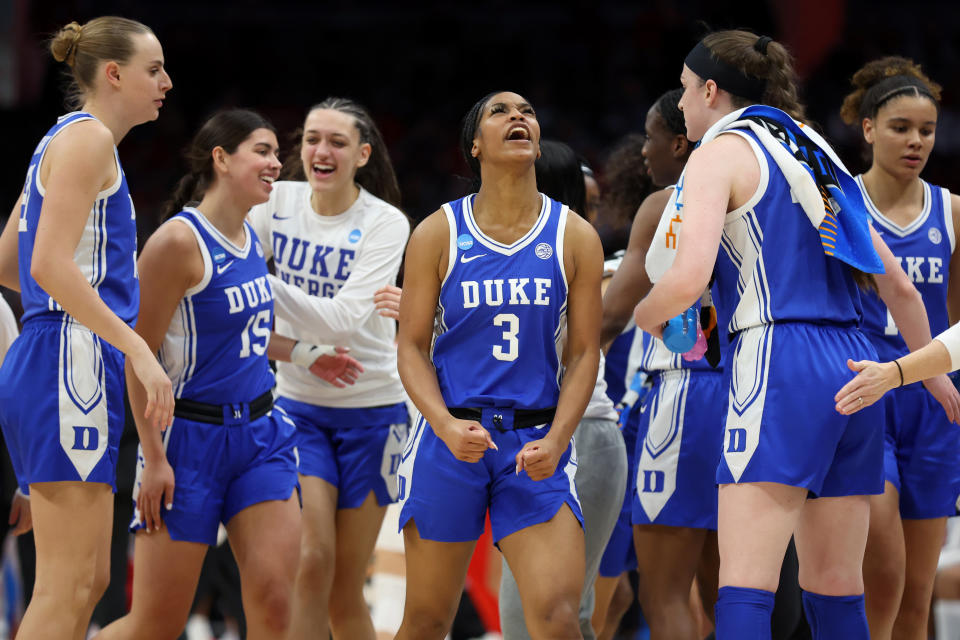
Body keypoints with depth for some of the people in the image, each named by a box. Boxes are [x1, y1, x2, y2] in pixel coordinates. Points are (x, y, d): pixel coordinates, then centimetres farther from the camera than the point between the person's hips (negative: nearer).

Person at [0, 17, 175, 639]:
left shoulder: (66, 140, 22)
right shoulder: (87, 138, -7)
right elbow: (50, 265, -19)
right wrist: (138, 349, -22)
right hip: (71, 362, -10)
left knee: (87, 582, 9)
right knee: (67, 587, -12)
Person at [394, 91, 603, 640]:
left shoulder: (576, 238, 4)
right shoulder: (438, 234, 2)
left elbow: (585, 353, 4)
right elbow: (412, 347, 2)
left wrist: (556, 439, -11)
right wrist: (448, 428, -15)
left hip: (536, 443, 0)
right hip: (450, 436, 0)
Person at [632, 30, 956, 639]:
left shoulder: (720, 152, 0)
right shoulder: (813, 155, 22)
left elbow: (688, 279, -15)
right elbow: (900, 287, 23)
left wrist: (646, 316, 6)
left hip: (779, 368, -8)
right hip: (855, 365, 8)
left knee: (744, 587, -13)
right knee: (835, 590, 11)